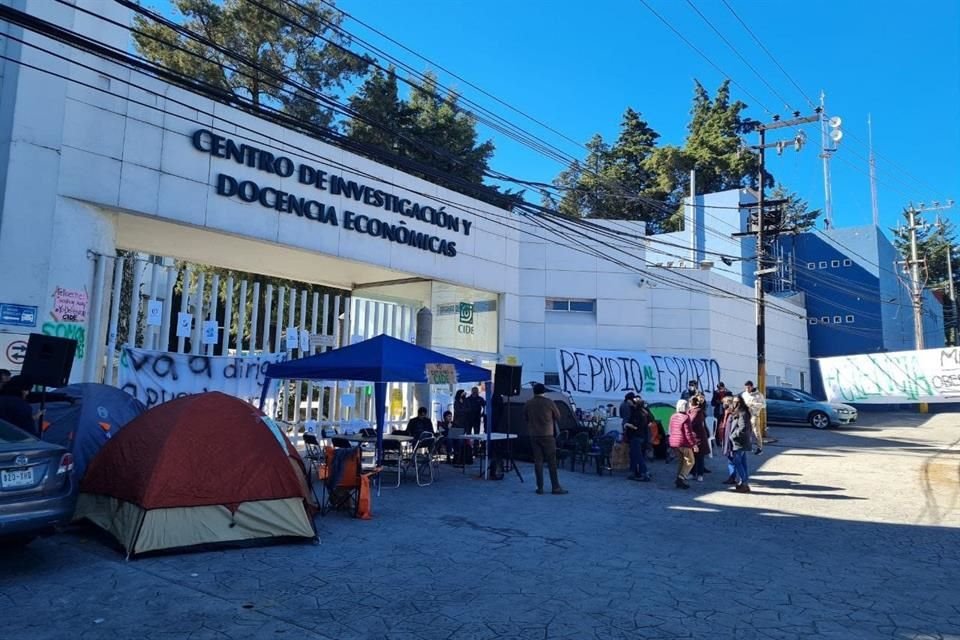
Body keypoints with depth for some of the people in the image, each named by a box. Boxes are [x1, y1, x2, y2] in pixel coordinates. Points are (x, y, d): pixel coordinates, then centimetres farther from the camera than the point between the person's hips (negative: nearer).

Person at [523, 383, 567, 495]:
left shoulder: (528, 404, 1)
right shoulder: (549, 402, -6)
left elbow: (525, 418, 11)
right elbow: (558, 416, 5)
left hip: (533, 435, 3)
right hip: (547, 435, -3)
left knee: (538, 461, 6)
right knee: (552, 461, 2)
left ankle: (540, 487, 6)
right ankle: (555, 487, 3)